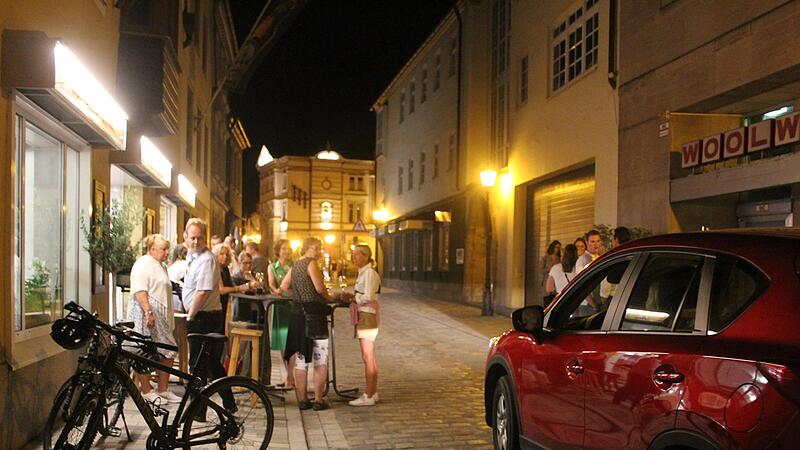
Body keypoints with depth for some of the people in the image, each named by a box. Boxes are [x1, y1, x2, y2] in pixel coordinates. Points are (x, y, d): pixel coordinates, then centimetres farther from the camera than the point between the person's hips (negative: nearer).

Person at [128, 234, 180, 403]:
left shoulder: (160, 266, 22)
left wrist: (169, 320, 28)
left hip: (161, 319, 10)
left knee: (169, 353, 8)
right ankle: (146, 392, 5)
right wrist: (148, 312, -28)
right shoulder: (143, 264, -9)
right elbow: (139, 291, -20)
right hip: (146, 318, -10)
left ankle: (163, 390, 16)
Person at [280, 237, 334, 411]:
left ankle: (302, 400, 17)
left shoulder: (295, 266, 13)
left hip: (297, 312, 7)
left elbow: (283, 287, 21)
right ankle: (318, 400, 4)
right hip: (314, 312, -7)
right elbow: (319, 287, -21)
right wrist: (329, 298, -3)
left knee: (301, 359, 12)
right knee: (320, 360, 2)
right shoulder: (311, 263, -10)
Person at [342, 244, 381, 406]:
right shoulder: (363, 272, 15)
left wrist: (351, 297, -10)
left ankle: (369, 396, 0)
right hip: (364, 316, 10)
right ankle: (373, 392, 21)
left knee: (367, 357, -5)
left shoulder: (369, 273, -14)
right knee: (369, 357, 13)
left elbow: (368, 297, -21)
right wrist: (352, 297, 1)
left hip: (368, 316, -10)